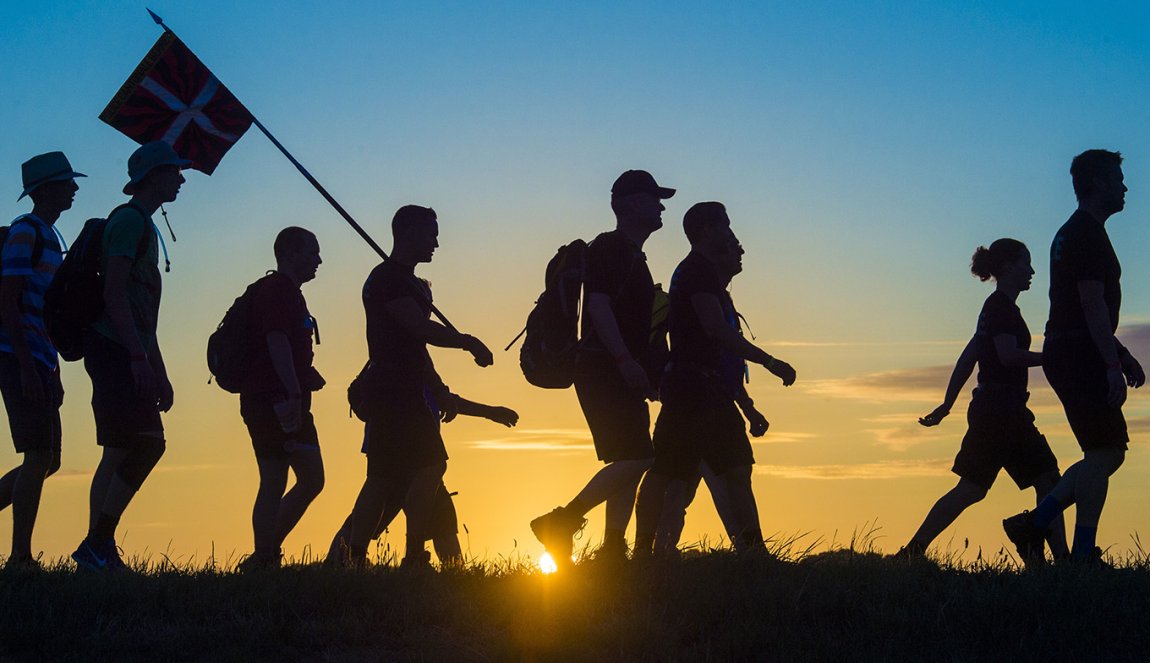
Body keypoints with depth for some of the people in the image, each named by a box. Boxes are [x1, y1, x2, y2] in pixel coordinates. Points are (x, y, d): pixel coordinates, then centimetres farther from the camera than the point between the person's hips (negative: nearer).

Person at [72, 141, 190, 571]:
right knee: (145, 445, -14)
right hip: (115, 350, -10)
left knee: (120, 454, 7)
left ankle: (98, 551, 7)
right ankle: (97, 544, -13)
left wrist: (160, 374, 24)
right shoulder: (129, 220, -7)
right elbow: (114, 294, -18)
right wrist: (139, 357, -24)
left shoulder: (144, 226, 23)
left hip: (126, 355, 10)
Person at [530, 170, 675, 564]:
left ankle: (612, 549, 4)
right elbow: (598, 305, -18)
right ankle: (561, 523, -13)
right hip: (602, 369, -10)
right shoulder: (608, 248, -6)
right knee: (636, 458, -17)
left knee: (630, 463, 5)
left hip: (623, 375, 10)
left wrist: (647, 374, 22)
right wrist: (625, 360, -26)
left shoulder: (633, 256, 23)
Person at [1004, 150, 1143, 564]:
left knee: (1107, 453, 11)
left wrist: (1121, 355, 25)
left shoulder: (1075, 232, 22)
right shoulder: (1088, 233, -11)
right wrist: (1113, 364, -23)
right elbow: (1093, 302, -20)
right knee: (1104, 452, -9)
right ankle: (1083, 553, -7)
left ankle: (1034, 523, 10)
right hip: (1079, 355, -10)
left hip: (1067, 354, 10)